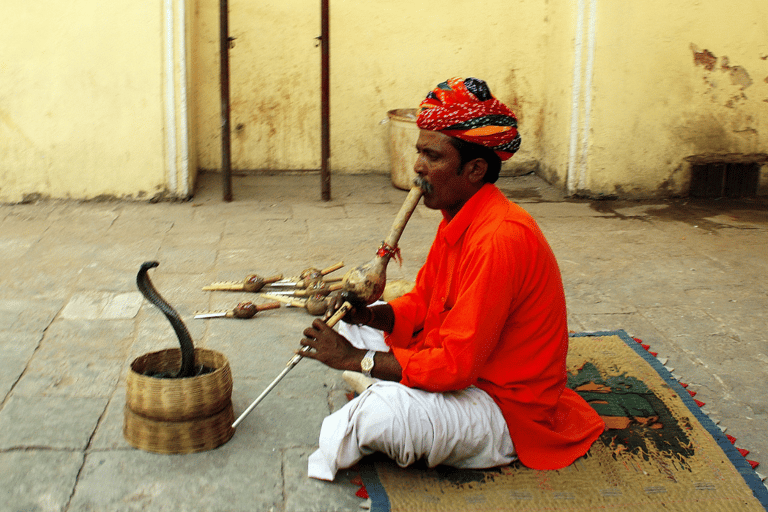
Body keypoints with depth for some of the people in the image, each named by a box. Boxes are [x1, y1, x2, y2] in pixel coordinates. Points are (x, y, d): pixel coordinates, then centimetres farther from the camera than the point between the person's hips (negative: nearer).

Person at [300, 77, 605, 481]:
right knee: (344, 331, 14)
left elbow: (457, 364, -30)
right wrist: (368, 314, -11)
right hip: (464, 370, 10)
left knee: (382, 414, -34)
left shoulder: (499, 238, -30)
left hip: (508, 413, -10)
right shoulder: (457, 219, 3)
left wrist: (356, 359, -23)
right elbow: (421, 302, 11)